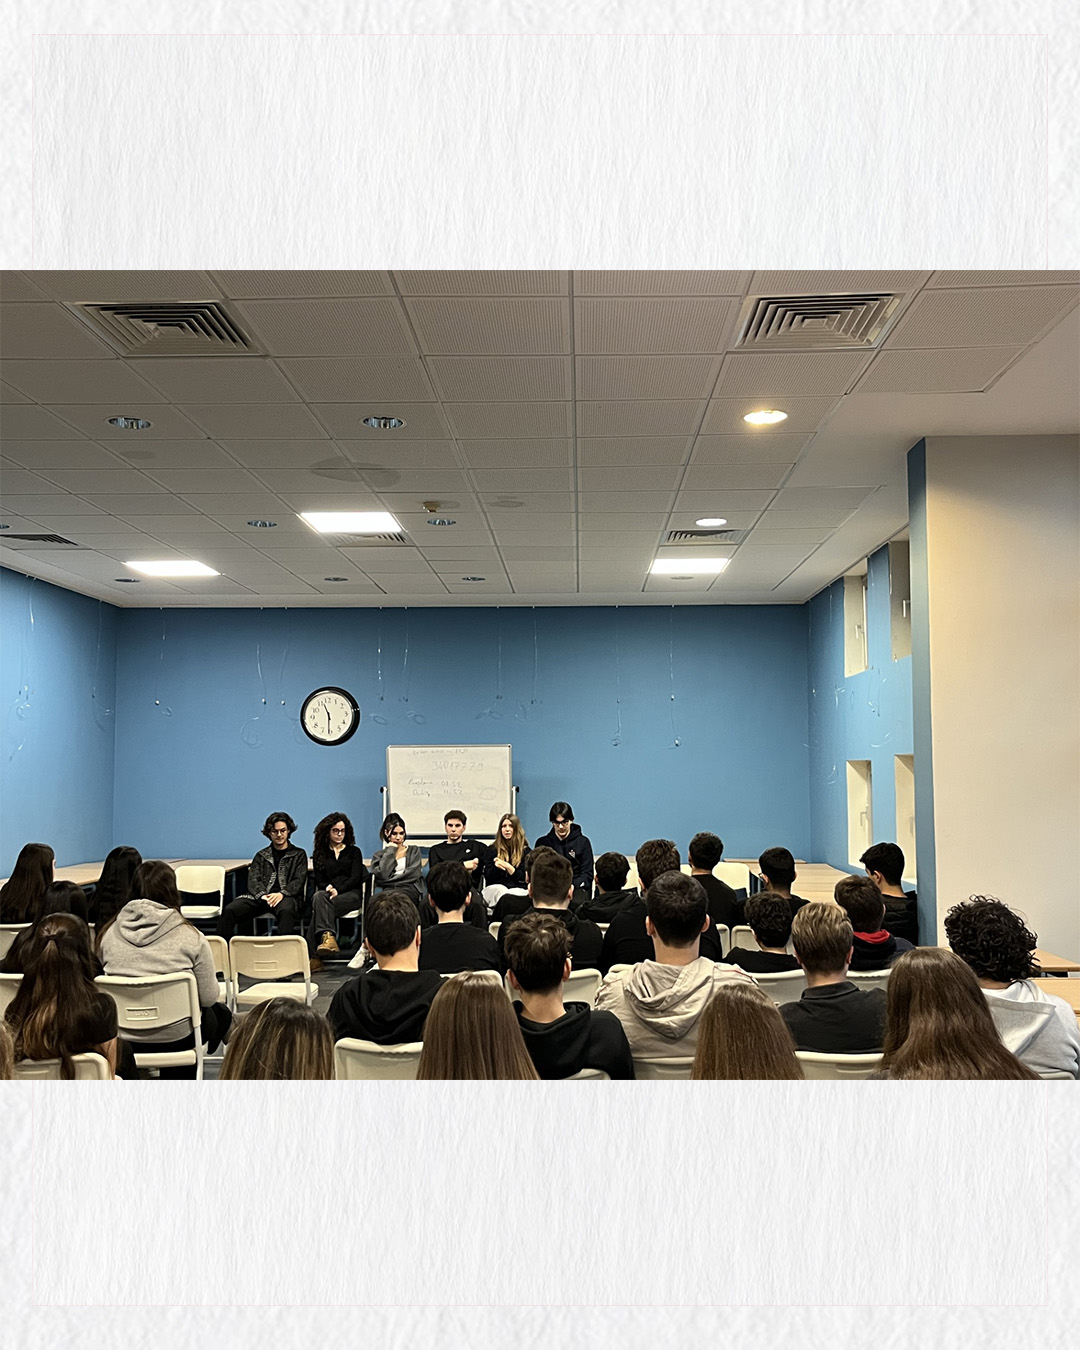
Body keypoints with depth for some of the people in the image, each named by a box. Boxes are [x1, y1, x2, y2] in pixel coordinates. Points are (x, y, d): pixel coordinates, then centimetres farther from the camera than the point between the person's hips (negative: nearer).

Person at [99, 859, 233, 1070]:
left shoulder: (109, 934, -5)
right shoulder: (190, 937, -14)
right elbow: (208, 998, -8)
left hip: (123, 1038, 5)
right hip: (174, 1038, -4)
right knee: (218, 1012, 29)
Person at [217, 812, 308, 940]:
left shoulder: (299, 854, 17)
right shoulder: (261, 855, 24)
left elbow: (298, 881, 4)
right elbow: (253, 879, 9)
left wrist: (282, 894, -17)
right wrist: (262, 895, -14)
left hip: (287, 896, -3)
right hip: (260, 897, 3)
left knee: (286, 910, -41)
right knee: (230, 910, -23)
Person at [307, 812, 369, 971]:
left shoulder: (354, 851, 16)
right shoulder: (319, 854, 20)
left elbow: (355, 878, 3)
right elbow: (319, 881, 11)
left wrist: (337, 890, -13)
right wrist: (328, 888, -13)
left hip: (351, 894, -2)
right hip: (328, 894, 2)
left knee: (319, 904, -32)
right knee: (318, 896, -37)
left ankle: (316, 957, -44)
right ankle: (328, 937, -52)